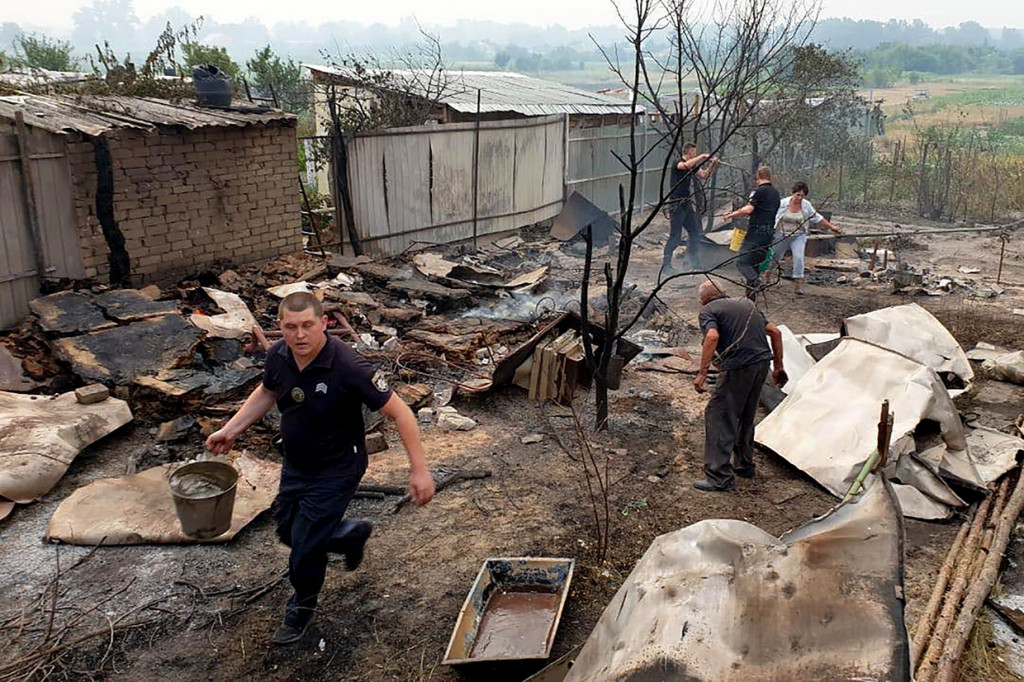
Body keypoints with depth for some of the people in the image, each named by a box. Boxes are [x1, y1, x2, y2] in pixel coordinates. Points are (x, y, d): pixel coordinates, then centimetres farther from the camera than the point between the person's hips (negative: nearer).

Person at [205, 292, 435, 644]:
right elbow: (267, 392, 12)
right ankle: (351, 534, 48)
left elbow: (399, 412, -27)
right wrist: (231, 429, 5)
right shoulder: (278, 355, -12)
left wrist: (419, 470, -28)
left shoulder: (347, 366, -32)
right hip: (294, 466, 7)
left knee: (305, 546, 3)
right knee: (288, 532, 22)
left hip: (335, 472, -7)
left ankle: (302, 608, 35)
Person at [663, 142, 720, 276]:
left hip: (687, 204, 9)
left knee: (695, 233, 12)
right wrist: (703, 156, -26)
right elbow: (687, 165, -34)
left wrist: (713, 164, 4)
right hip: (676, 205, -9)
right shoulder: (678, 164, -12)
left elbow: (704, 175, 19)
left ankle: (694, 264, 21)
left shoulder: (693, 166, 12)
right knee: (675, 236, -7)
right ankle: (666, 266, 1)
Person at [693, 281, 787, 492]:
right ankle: (744, 465, 35)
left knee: (719, 417, -1)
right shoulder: (746, 304, 23)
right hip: (762, 362, 7)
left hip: (738, 366, -7)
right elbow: (775, 331, 20)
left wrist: (702, 374, -18)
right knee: (745, 417, 23)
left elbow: (712, 336, -18)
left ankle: (720, 478, -3)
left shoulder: (708, 310, 3)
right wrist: (778, 366, 24)